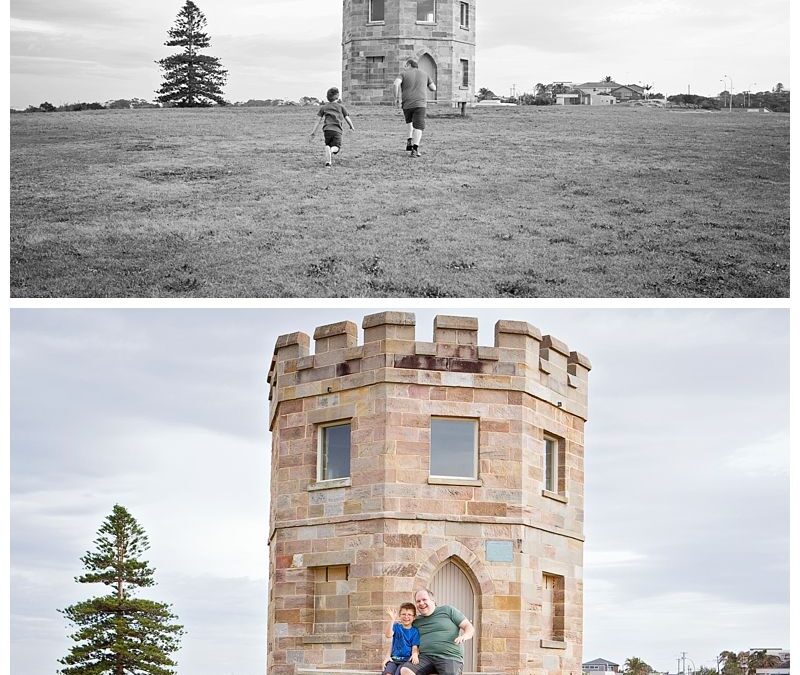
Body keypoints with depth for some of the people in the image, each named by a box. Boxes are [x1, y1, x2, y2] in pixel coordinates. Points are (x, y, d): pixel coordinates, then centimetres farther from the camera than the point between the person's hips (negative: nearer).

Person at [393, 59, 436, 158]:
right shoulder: (425, 74, 13)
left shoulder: (404, 74, 6)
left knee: (410, 122, 28)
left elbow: (396, 83, -13)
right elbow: (433, 88, 19)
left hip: (407, 104, 1)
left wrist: (396, 98, -3)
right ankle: (415, 149, -19)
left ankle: (410, 141, 12)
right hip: (420, 104, -1)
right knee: (418, 127, -3)